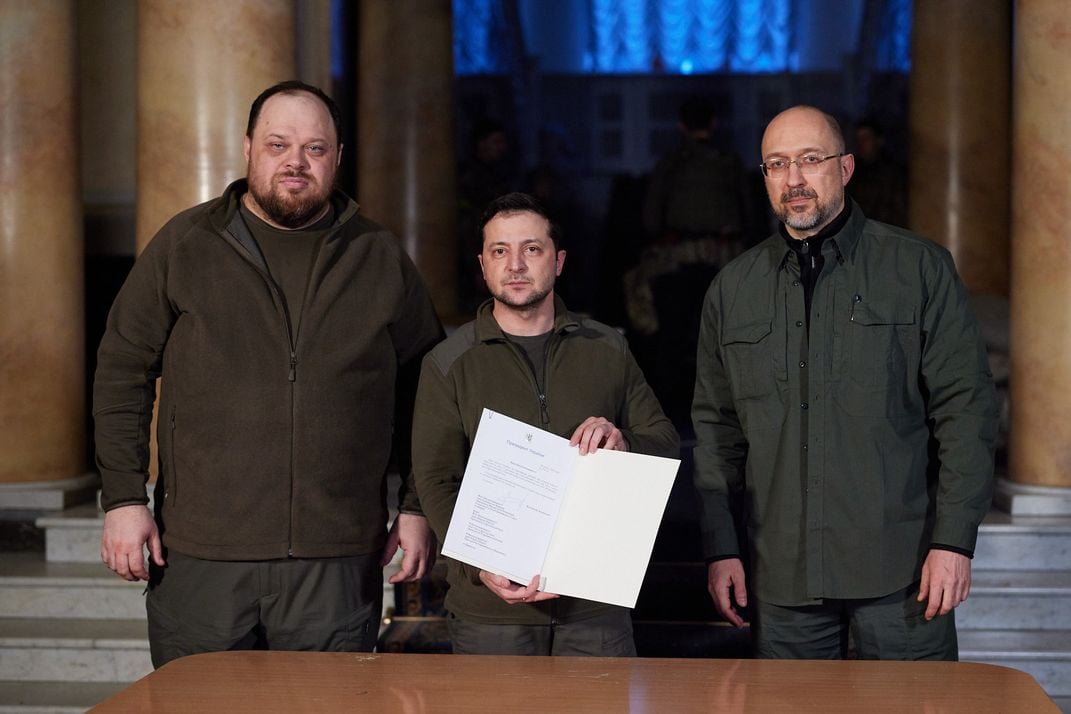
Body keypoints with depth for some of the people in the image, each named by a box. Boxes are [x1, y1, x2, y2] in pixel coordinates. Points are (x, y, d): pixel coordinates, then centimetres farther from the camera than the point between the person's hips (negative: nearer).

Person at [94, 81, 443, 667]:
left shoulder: (380, 260, 8)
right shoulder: (184, 245, 4)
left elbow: (423, 394, 14)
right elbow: (122, 373, 5)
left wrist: (417, 509, 8)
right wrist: (123, 499, -2)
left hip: (338, 561, 1)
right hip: (200, 555, -1)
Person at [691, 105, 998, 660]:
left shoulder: (920, 269, 1)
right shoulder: (733, 289, 11)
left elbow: (965, 406, -2)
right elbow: (715, 427, 13)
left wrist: (954, 540, -9)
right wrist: (720, 548, 7)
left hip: (899, 570, -2)